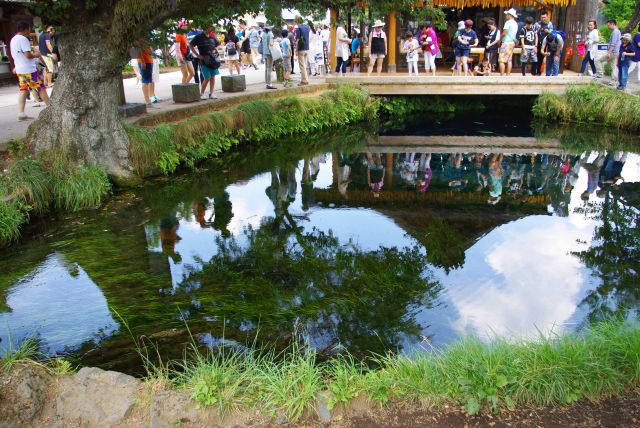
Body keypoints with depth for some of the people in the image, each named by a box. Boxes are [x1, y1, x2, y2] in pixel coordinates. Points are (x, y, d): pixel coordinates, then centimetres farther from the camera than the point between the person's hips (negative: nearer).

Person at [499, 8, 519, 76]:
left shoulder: (508, 22, -10)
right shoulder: (515, 24, 16)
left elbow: (504, 33, -13)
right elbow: (513, 34, 18)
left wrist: (500, 39, 2)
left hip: (506, 42, -9)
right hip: (512, 42, 9)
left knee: (501, 60, -10)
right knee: (509, 60, 8)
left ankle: (502, 75, -13)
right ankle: (508, 75, 8)